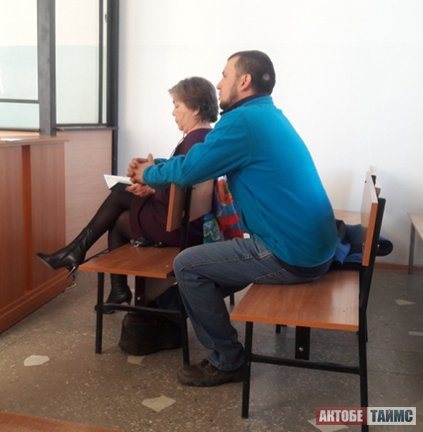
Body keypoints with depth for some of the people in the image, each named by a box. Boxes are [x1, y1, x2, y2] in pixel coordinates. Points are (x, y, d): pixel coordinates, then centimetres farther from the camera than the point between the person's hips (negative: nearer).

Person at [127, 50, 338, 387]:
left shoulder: (243, 120, -15)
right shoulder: (267, 116, 16)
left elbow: (189, 170, -10)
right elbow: (200, 161, 22)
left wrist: (149, 175, 9)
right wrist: (155, 169, 18)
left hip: (292, 254, -10)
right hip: (313, 246, 10)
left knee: (187, 265, -1)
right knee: (208, 258, 22)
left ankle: (228, 361, 10)